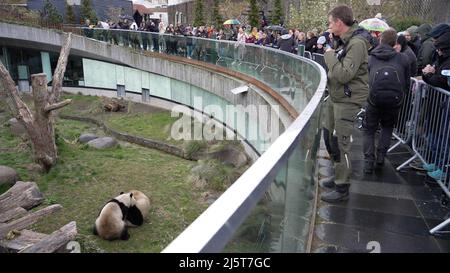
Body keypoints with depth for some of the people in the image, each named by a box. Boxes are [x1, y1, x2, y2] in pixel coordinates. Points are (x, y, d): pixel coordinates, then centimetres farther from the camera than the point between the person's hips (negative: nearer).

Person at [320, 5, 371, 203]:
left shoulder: (357, 43, -18)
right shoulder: (345, 41, 11)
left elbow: (344, 75, -26)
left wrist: (330, 56, -17)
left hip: (348, 101, -10)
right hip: (335, 98, 10)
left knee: (342, 143, -5)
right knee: (331, 139, 18)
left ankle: (342, 188, 6)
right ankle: (338, 177, 34)